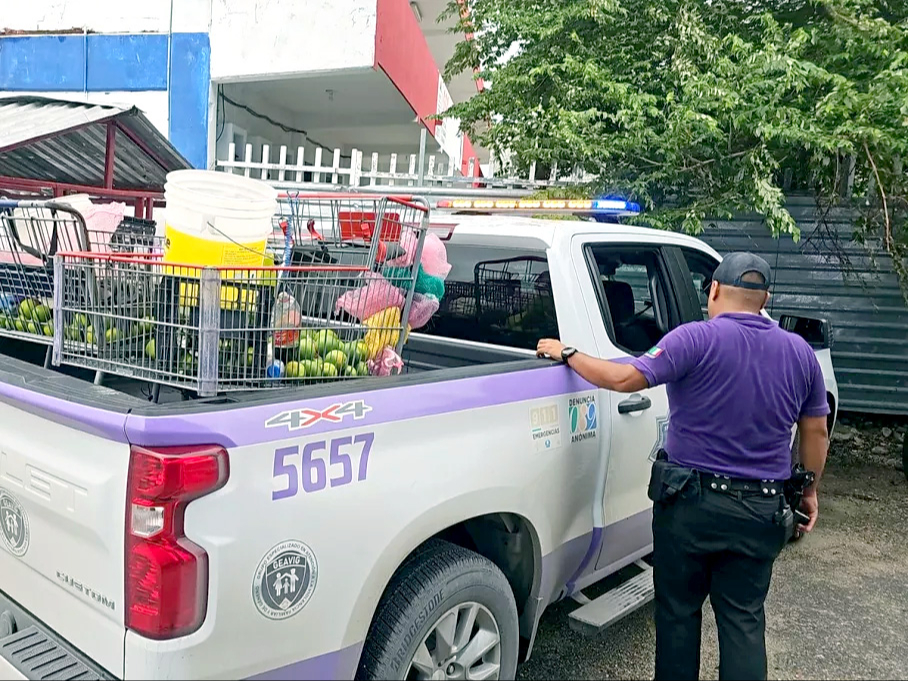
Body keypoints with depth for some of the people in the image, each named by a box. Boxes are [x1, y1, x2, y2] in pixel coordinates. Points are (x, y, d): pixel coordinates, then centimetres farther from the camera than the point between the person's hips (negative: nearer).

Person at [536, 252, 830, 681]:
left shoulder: (697, 339, -14)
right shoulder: (800, 352, 3)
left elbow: (623, 378, -23)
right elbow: (816, 431, 10)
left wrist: (566, 355, -9)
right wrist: (810, 490, 23)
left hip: (690, 501, -4)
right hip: (759, 512, 4)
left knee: (679, 611, 14)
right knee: (743, 619, 14)